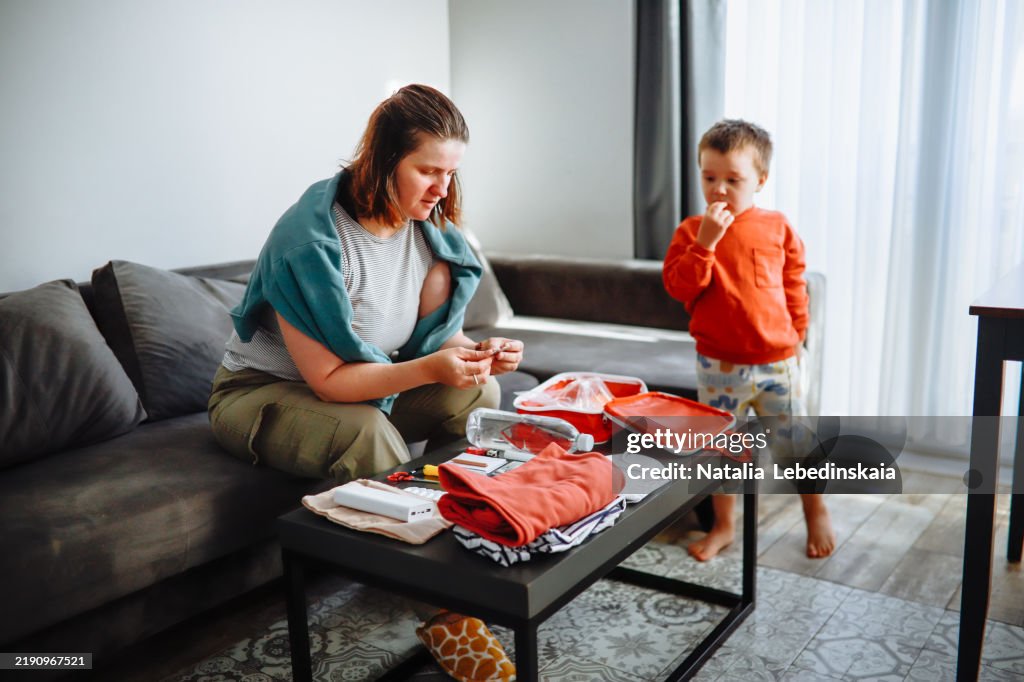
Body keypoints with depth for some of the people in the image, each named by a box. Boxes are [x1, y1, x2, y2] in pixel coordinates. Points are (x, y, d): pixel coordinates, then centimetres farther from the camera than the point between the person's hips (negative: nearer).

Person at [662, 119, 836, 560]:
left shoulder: (777, 228, -1)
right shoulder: (692, 230, -4)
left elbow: (795, 287, 8)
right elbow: (678, 287, -16)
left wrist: (795, 338, 10)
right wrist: (705, 242, -24)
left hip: (776, 361, 1)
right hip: (718, 364, 0)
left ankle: (816, 513, 36)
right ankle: (723, 526, 29)